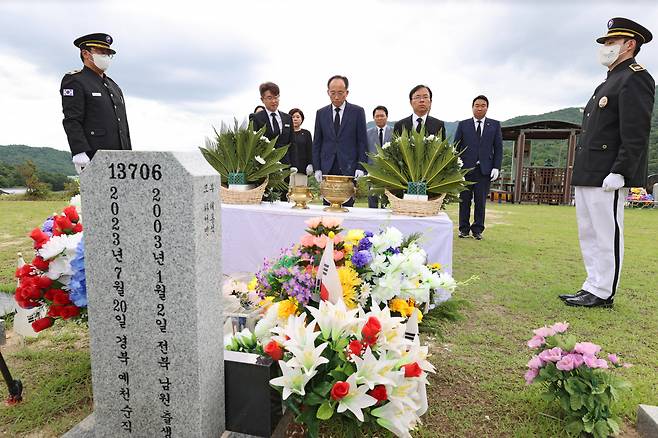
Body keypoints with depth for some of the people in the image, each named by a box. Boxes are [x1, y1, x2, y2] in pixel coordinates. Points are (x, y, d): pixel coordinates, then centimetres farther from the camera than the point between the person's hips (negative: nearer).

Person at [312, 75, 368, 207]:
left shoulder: (357, 111, 4)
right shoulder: (321, 113, 11)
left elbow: (362, 142, 2)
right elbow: (317, 143, 12)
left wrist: (360, 167, -6)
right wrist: (317, 168, 4)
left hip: (349, 168, -2)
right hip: (327, 169, 2)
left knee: (347, 204, -5)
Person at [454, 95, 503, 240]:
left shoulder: (495, 125, 11)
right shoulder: (463, 125, 9)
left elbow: (498, 148, 7)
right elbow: (456, 147, 6)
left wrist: (496, 167, -3)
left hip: (485, 169, 0)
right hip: (466, 168, 0)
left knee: (481, 201, 3)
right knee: (464, 200, 4)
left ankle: (478, 230, 12)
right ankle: (464, 229, 13)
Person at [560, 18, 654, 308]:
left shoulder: (635, 78, -6)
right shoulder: (610, 81, 23)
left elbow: (636, 133, -16)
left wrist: (618, 173, -22)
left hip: (607, 177, -10)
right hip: (588, 176, 10)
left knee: (607, 236, -2)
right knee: (589, 236, 13)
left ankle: (602, 294, 6)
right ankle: (592, 288, 22)